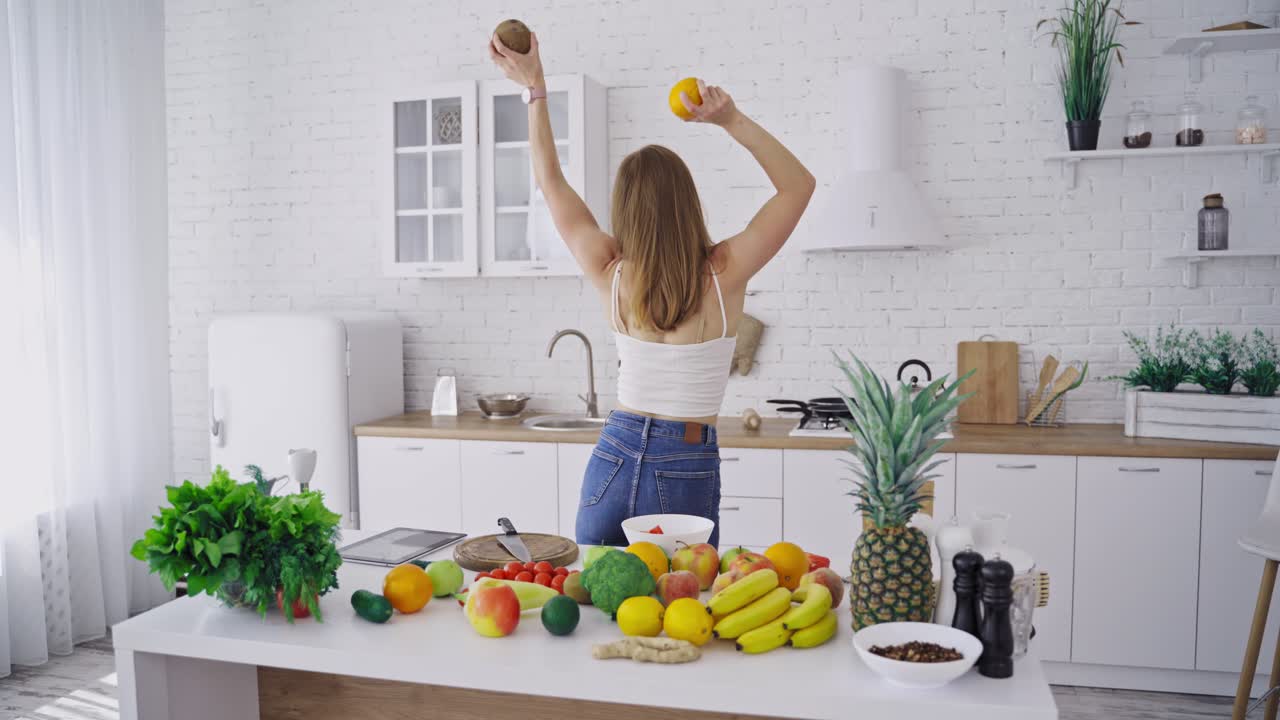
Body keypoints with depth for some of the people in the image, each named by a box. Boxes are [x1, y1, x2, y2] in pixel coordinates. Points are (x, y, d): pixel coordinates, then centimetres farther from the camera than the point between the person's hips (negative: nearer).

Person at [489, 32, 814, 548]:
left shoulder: (612, 276, -6)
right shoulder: (723, 275, -12)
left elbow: (552, 182, 6)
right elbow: (799, 184, -3)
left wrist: (535, 89, 9)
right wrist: (732, 121, -10)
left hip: (613, 457, 3)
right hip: (687, 471, -2)